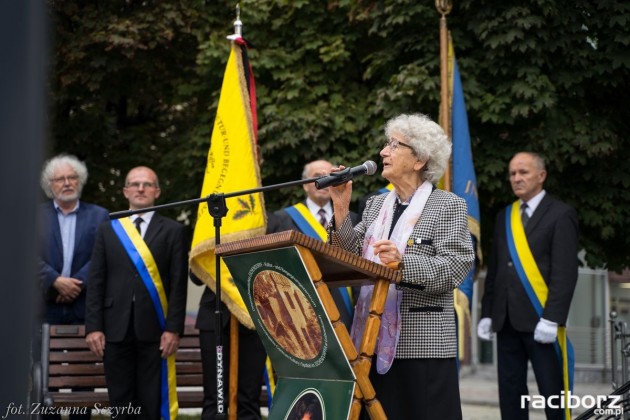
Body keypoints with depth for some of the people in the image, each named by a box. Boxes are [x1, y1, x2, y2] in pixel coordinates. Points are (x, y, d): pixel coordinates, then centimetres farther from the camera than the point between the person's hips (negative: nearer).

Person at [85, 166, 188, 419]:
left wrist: (173, 328, -8)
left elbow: (178, 284, 1)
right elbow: (96, 282, 8)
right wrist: (93, 327, -2)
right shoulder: (108, 230, 13)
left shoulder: (172, 231, 7)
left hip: (154, 330, -2)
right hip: (116, 328, 2)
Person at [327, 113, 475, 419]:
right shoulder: (375, 205, 18)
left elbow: (455, 269, -12)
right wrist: (341, 209, 1)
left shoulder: (448, 205, -1)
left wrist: (403, 262, -25)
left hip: (422, 346, -5)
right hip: (373, 340, 5)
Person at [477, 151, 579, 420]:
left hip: (540, 320, -6)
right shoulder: (504, 217, 17)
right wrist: (487, 314, 9)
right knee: (510, 392, 6)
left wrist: (551, 318, -17)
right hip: (507, 321, 6)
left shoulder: (561, 214, -2)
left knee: (552, 392, -3)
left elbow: (565, 272, -9)